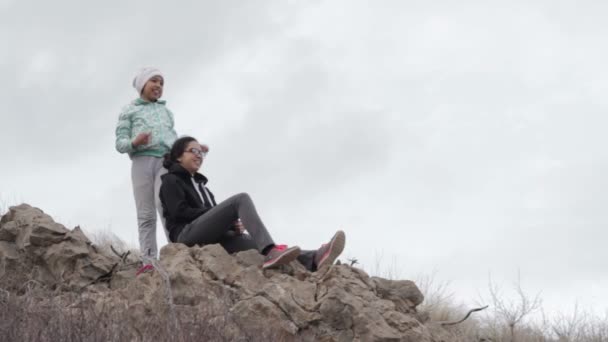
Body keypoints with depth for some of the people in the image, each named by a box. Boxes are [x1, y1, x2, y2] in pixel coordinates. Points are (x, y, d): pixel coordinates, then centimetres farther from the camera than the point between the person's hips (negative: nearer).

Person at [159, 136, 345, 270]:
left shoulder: (199, 184, 34)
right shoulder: (171, 181, 11)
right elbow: (180, 211, -6)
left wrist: (233, 223, -3)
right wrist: (229, 217, -8)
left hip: (212, 237, 7)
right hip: (188, 234, -7)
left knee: (257, 243, -22)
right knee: (242, 199, -24)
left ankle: (313, 260, -50)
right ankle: (270, 252, -48)